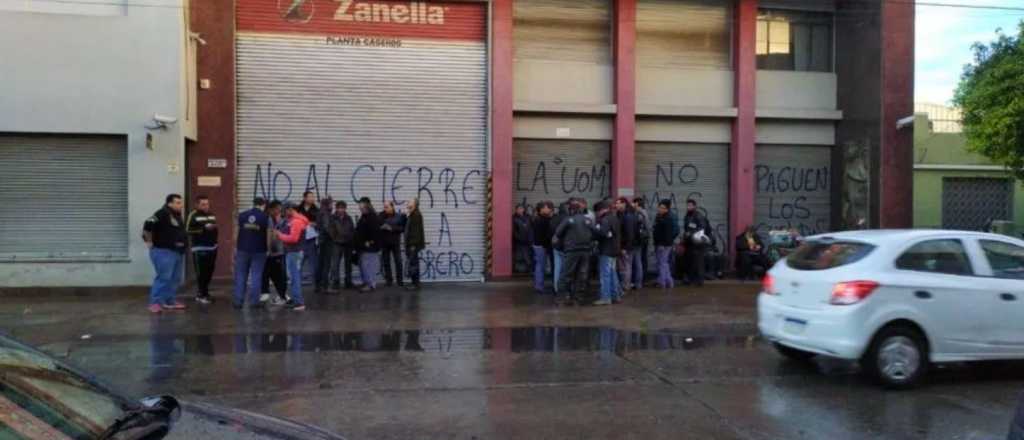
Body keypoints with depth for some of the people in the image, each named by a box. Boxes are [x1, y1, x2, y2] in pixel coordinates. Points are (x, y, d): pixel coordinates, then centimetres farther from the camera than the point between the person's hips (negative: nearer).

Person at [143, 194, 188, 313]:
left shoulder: (177, 215, 13)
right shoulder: (162, 214, -16)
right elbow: (148, 225, -26)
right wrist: (149, 241, -20)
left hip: (178, 252, 10)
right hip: (164, 251, -9)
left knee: (175, 279, 12)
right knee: (163, 277, -11)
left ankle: (170, 301, 20)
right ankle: (155, 302, -5)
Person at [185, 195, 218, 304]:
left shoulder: (212, 215, 15)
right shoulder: (193, 215, -6)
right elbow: (188, 230, -16)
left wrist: (215, 227, 9)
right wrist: (204, 228, -20)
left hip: (212, 247, 7)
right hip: (199, 248, -7)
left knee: (209, 272, 9)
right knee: (201, 272, -7)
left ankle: (204, 292, 22)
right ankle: (201, 295, 1)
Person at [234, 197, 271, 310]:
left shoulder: (242, 215, 4)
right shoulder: (266, 217, -4)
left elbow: (236, 233, 7)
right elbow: (268, 235, -5)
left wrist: (236, 248, 15)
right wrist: (268, 249, 5)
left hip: (243, 249, 2)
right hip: (259, 251, -2)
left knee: (240, 276, 8)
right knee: (256, 276, 3)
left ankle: (238, 301, 10)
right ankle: (254, 301, 4)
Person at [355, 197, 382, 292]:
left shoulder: (373, 217, -14)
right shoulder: (363, 217, 18)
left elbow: (375, 230, -24)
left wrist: (370, 242, -21)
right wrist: (359, 243, 17)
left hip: (369, 246, -11)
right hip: (363, 246, 11)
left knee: (368, 265, -10)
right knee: (362, 265, 13)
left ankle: (371, 284, -5)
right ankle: (366, 283, 22)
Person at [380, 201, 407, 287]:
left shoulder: (399, 216, -1)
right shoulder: (381, 216, 3)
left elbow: (403, 228, -6)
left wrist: (392, 228, -17)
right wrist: (381, 227, -15)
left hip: (395, 242, -1)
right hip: (384, 242, 1)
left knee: (398, 261, -1)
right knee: (386, 262, 5)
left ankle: (399, 280, 6)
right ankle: (389, 280, 13)